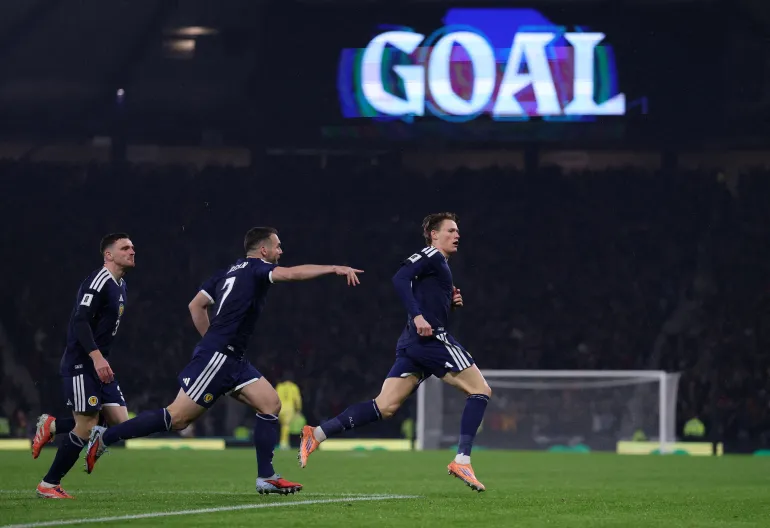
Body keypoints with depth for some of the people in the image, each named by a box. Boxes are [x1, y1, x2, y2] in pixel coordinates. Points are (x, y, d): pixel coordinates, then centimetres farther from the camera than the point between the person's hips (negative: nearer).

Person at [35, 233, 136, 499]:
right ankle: (49, 485, 3)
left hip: (99, 365, 9)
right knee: (87, 425, -10)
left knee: (120, 421, 0)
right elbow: (80, 320, -23)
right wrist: (96, 357, -31)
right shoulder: (98, 281, -13)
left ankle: (52, 427, 13)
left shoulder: (120, 286, 16)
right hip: (81, 364, -9)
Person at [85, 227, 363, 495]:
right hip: (217, 358, -10)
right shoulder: (256, 268, -8)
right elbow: (292, 273, -24)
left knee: (271, 404, 3)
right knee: (177, 418, -8)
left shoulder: (229, 272, 16)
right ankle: (105, 437, -1)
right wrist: (333, 268, -23)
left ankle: (266, 477, 3)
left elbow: (196, 305, 19)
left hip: (232, 359, 10)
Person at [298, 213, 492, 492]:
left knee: (384, 407, 0)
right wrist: (418, 315, -25)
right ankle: (462, 460, -11)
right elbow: (400, 278, -17)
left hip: (411, 343, 9)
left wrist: (450, 302, 14)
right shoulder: (432, 256, -1)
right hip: (433, 339, -9)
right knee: (480, 390, -3)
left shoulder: (439, 263, 28)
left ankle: (317, 434, -10)